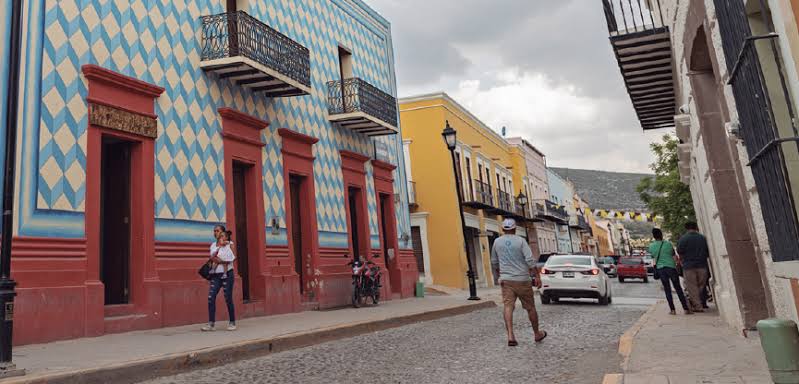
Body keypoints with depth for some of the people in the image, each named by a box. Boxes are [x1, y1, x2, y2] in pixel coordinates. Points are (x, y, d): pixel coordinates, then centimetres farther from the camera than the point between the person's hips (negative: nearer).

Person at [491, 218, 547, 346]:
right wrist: (537, 276, -11)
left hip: (506, 280, 2)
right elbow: (530, 260, -15)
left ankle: (510, 336, -21)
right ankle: (537, 334, 27)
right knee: (530, 308, 12)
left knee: (508, 307, -6)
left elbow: (494, 262, 14)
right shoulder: (520, 241, -7)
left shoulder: (497, 242, 4)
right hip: (522, 279, -2)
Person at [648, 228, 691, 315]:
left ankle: (672, 310, 5)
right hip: (671, 267, -1)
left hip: (660, 269, 1)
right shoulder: (668, 244, -4)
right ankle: (686, 309, 4)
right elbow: (673, 255, 4)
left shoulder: (651, 246, 0)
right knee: (678, 289, 5)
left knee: (667, 290, 7)